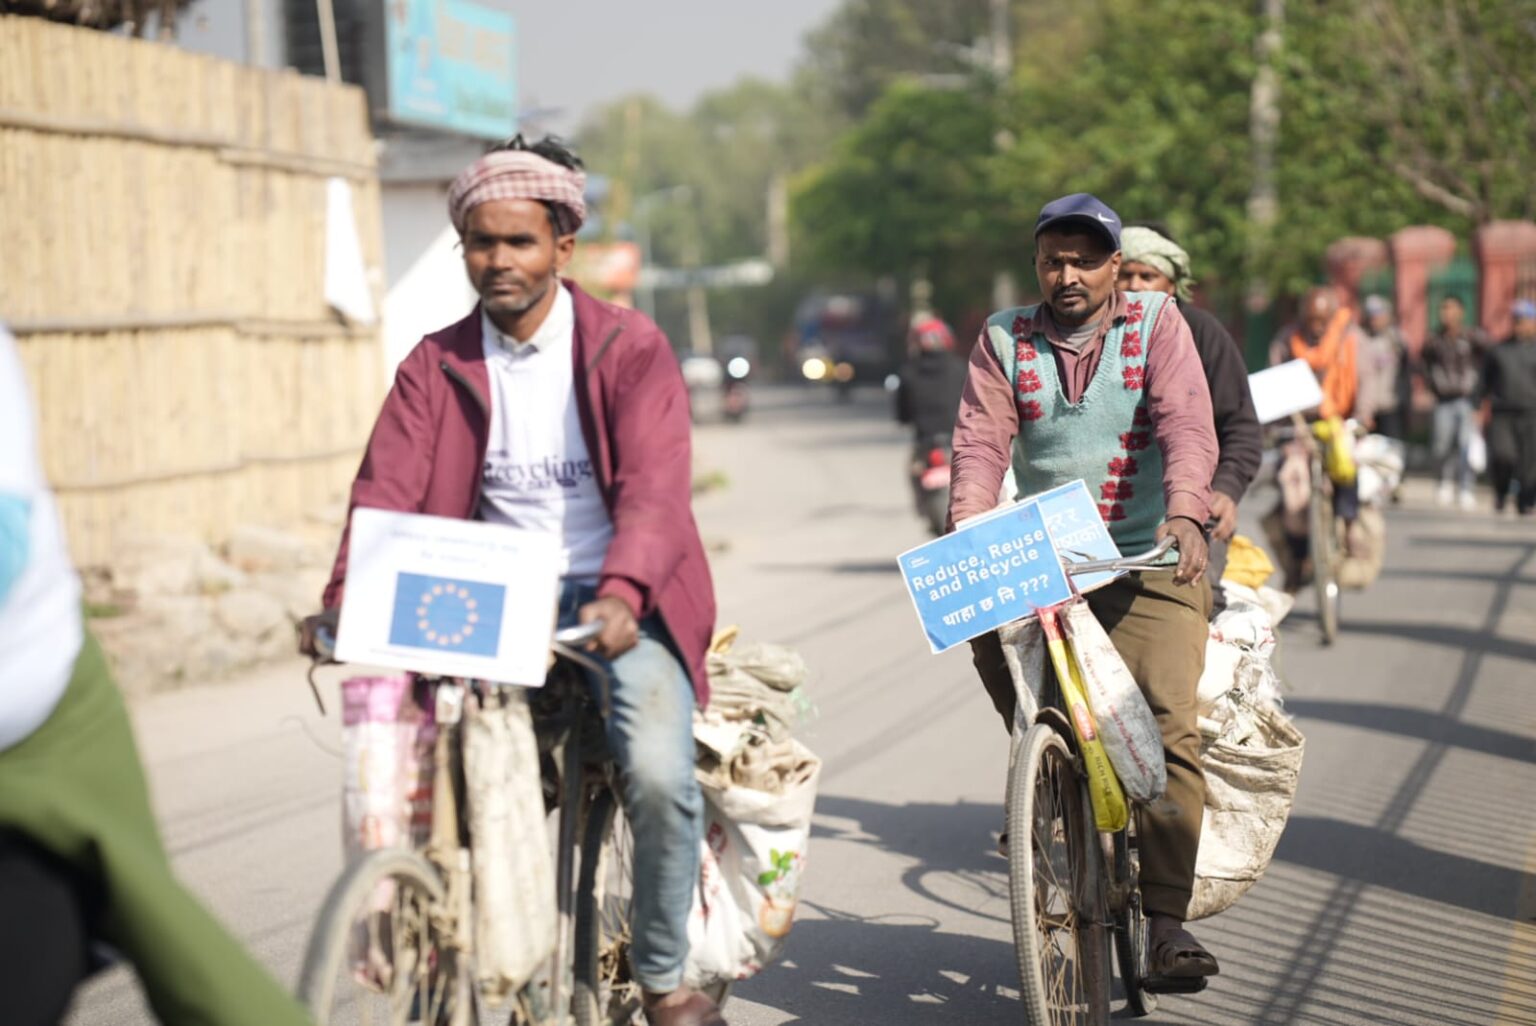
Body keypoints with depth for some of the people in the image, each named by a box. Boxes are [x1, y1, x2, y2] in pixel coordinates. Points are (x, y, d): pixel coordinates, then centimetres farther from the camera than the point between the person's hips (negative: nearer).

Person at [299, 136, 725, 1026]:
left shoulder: (631, 347, -4)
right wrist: (345, 603, -25)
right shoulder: (438, 365, 6)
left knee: (659, 773, -25)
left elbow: (654, 486, -18)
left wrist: (620, 595, -37)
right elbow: (387, 490, -7)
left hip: (616, 608, -2)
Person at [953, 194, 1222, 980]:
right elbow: (982, 440, -4)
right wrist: (967, 529, -24)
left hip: (1149, 566, -3)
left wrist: (1185, 513, -31)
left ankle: (1165, 916, -12)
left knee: (1171, 729, -15)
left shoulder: (1155, 323, 2)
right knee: (985, 623, -25)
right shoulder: (1004, 341, 7)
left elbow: (1187, 425, -13)